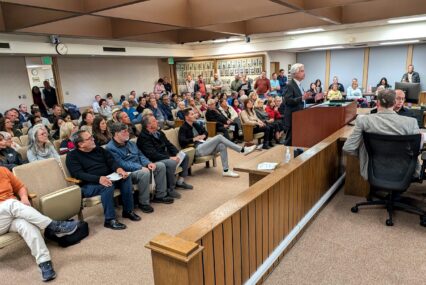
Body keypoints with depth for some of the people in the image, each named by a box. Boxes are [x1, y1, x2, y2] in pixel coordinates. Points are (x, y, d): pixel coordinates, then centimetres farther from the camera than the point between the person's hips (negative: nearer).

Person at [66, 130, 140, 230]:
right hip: (88, 185, -6)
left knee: (125, 177, -19)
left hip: (107, 179, 6)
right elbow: (79, 174, -17)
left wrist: (118, 169, -17)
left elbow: (111, 161, 8)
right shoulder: (72, 156, -2)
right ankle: (110, 220, -24)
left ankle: (128, 210, -8)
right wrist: (99, 179, -33)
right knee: (108, 186, -35)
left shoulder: (99, 149, 16)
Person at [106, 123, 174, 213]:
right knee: (145, 173, -36)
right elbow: (122, 164, -22)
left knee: (161, 165, -3)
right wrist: (140, 168, -26)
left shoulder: (130, 143, 15)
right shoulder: (110, 148, -13)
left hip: (140, 168, 9)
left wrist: (148, 163, -4)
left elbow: (140, 155, 17)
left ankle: (160, 195, 3)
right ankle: (143, 203, -19)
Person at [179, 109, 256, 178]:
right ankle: (242, 150, -21)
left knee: (222, 146, -19)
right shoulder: (183, 128, -4)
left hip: (204, 146, 8)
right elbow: (182, 142, -18)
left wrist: (203, 136, 4)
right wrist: (194, 139, -16)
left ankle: (226, 170, -16)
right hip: (197, 149, -8)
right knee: (219, 137, -21)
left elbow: (205, 132, 27)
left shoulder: (195, 124, 18)